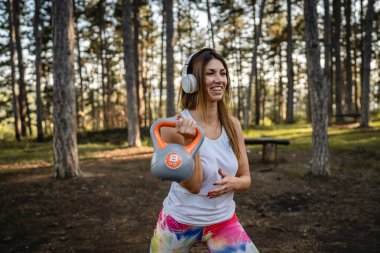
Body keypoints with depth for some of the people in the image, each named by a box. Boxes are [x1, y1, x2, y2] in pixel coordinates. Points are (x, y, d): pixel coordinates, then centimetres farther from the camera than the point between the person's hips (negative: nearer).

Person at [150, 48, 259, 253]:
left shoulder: (233, 124, -5)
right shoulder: (174, 126, -18)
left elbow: (246, 179, 2)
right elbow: (193, 185, -20)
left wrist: (233, 183, -20)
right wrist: (190, 140, -32)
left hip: (224, 222, 3)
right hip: (179, 222, -2)